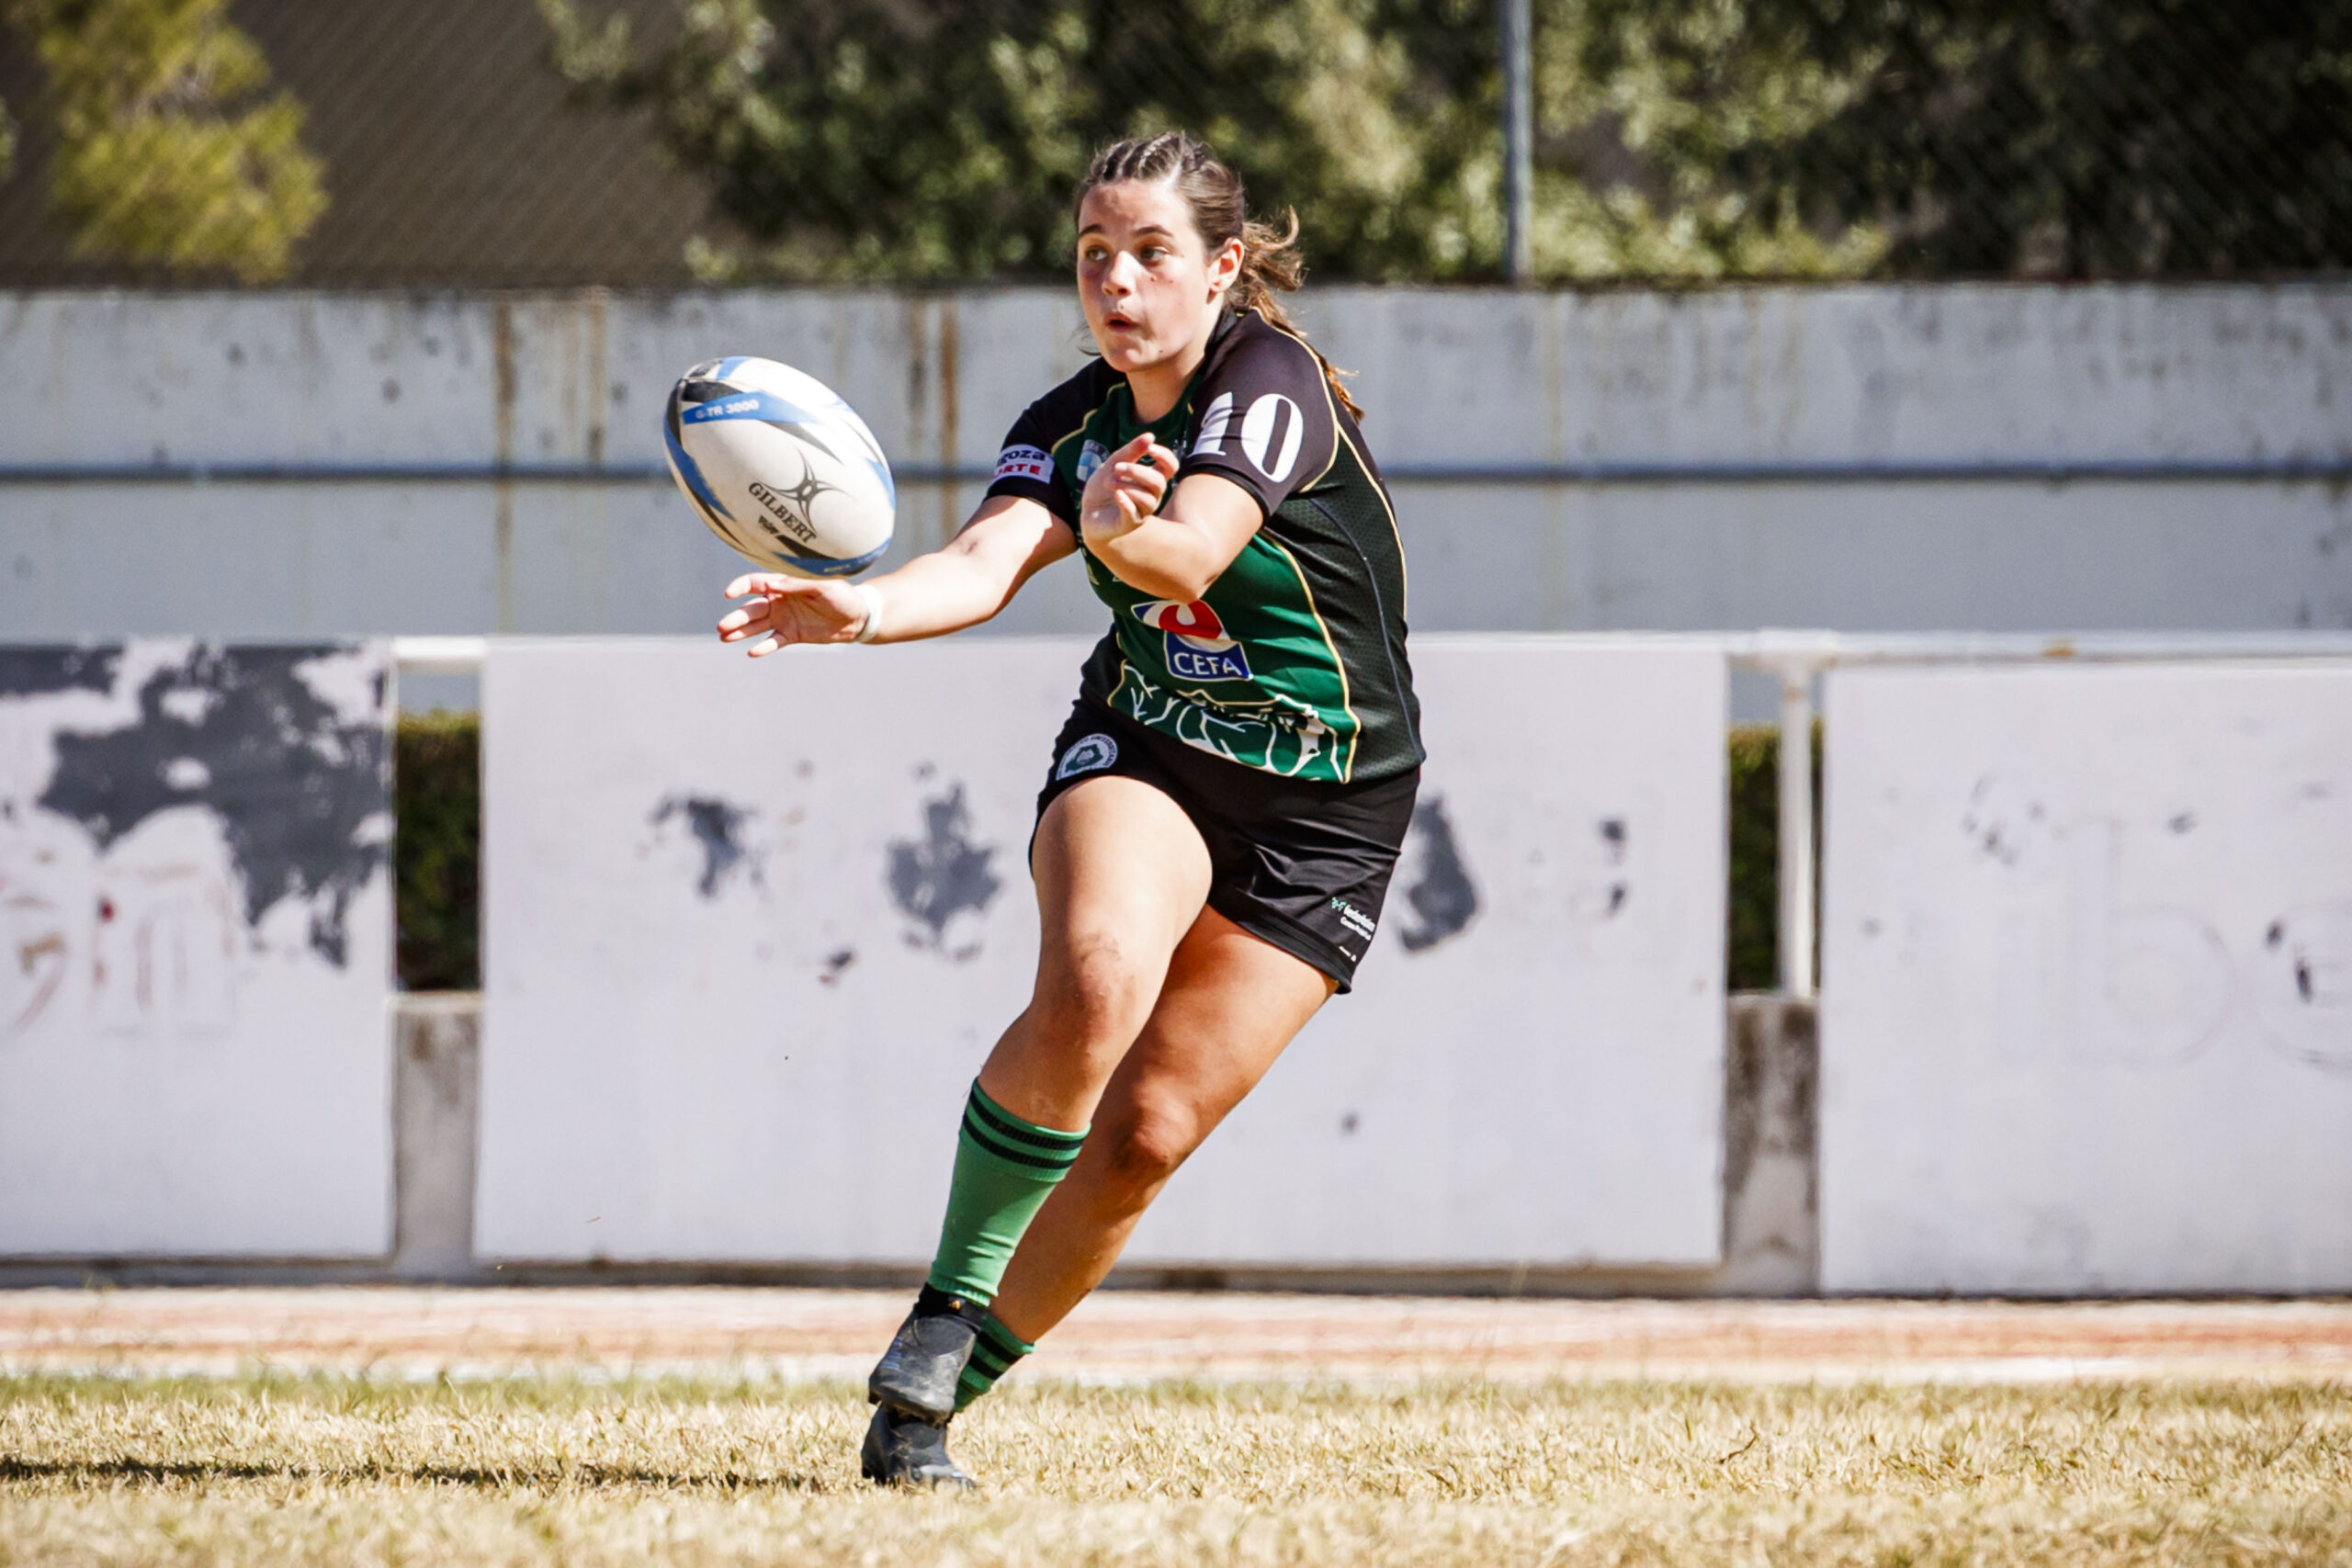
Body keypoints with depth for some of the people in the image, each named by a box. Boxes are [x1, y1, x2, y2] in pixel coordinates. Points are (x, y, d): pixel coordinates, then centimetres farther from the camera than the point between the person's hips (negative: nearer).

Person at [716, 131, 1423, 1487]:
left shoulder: (1271, 382, -17)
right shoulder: (1073, 423, -2)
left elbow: (1191, 556, -35)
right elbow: (990, 561, -20)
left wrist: (1121, 536, -58)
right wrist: (862, 608, -40)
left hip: (1322, 813, -2)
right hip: (1144, 752, 2)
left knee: (1147, 1132, -10)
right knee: (1092, 985, -31)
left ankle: (940, 1396, 5)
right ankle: (946, 1313, -20)